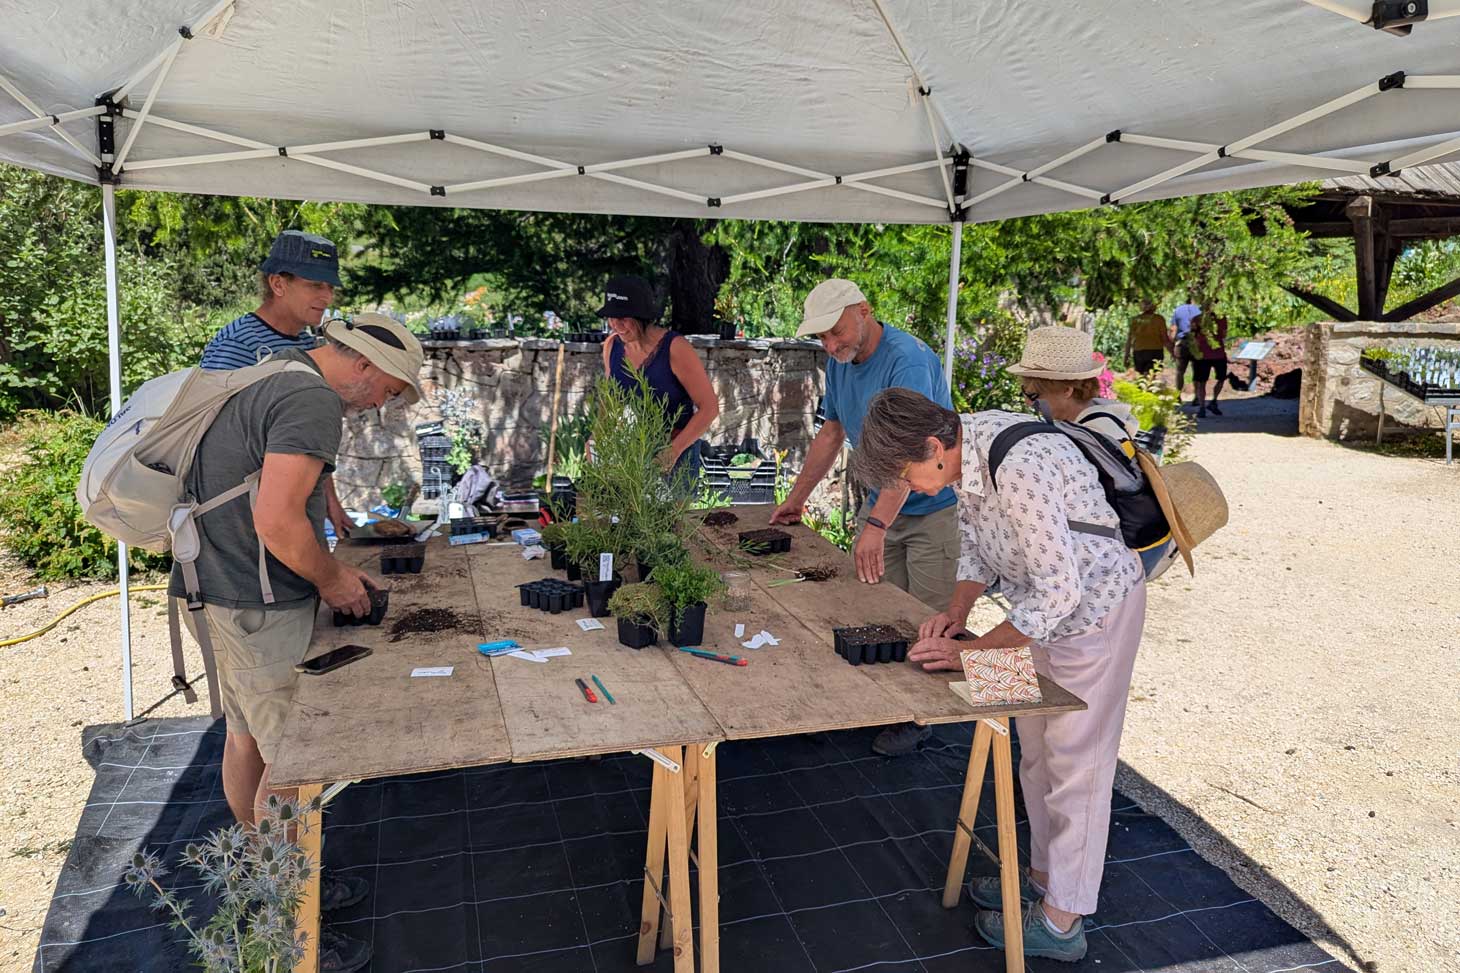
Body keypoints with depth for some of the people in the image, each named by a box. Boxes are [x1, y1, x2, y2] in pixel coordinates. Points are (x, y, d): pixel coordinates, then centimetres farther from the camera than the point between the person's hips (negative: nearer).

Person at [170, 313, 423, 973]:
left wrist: (331, 567, 17)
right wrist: (332, 580, -11)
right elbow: (276, 522, -28)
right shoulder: (312, 401, -20)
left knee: (246, 738, 20)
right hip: (255, 613, -11)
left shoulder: (271, 380, 14)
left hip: (218, 592, 11)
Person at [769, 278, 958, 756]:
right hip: (880, 505, 7)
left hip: (934, 508, -7)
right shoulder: (840, 362, 3)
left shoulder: (907, 359, -24)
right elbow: (831, 434, 15)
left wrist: (877, 524, -45)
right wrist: (796, 498, 16)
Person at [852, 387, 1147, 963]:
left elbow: (1059, 590, -32)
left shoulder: (1018, 469, -36)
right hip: (1050, 604, 9)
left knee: (1074, 764, 2)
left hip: (1095, 607, -9)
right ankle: (1044, 874, 38)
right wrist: (957, 609, -7)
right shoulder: (964, 448, -7)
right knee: (1036, 752, 20)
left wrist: (971, 652, -26)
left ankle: (1059, 922, 17)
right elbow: (973, 538, 7)